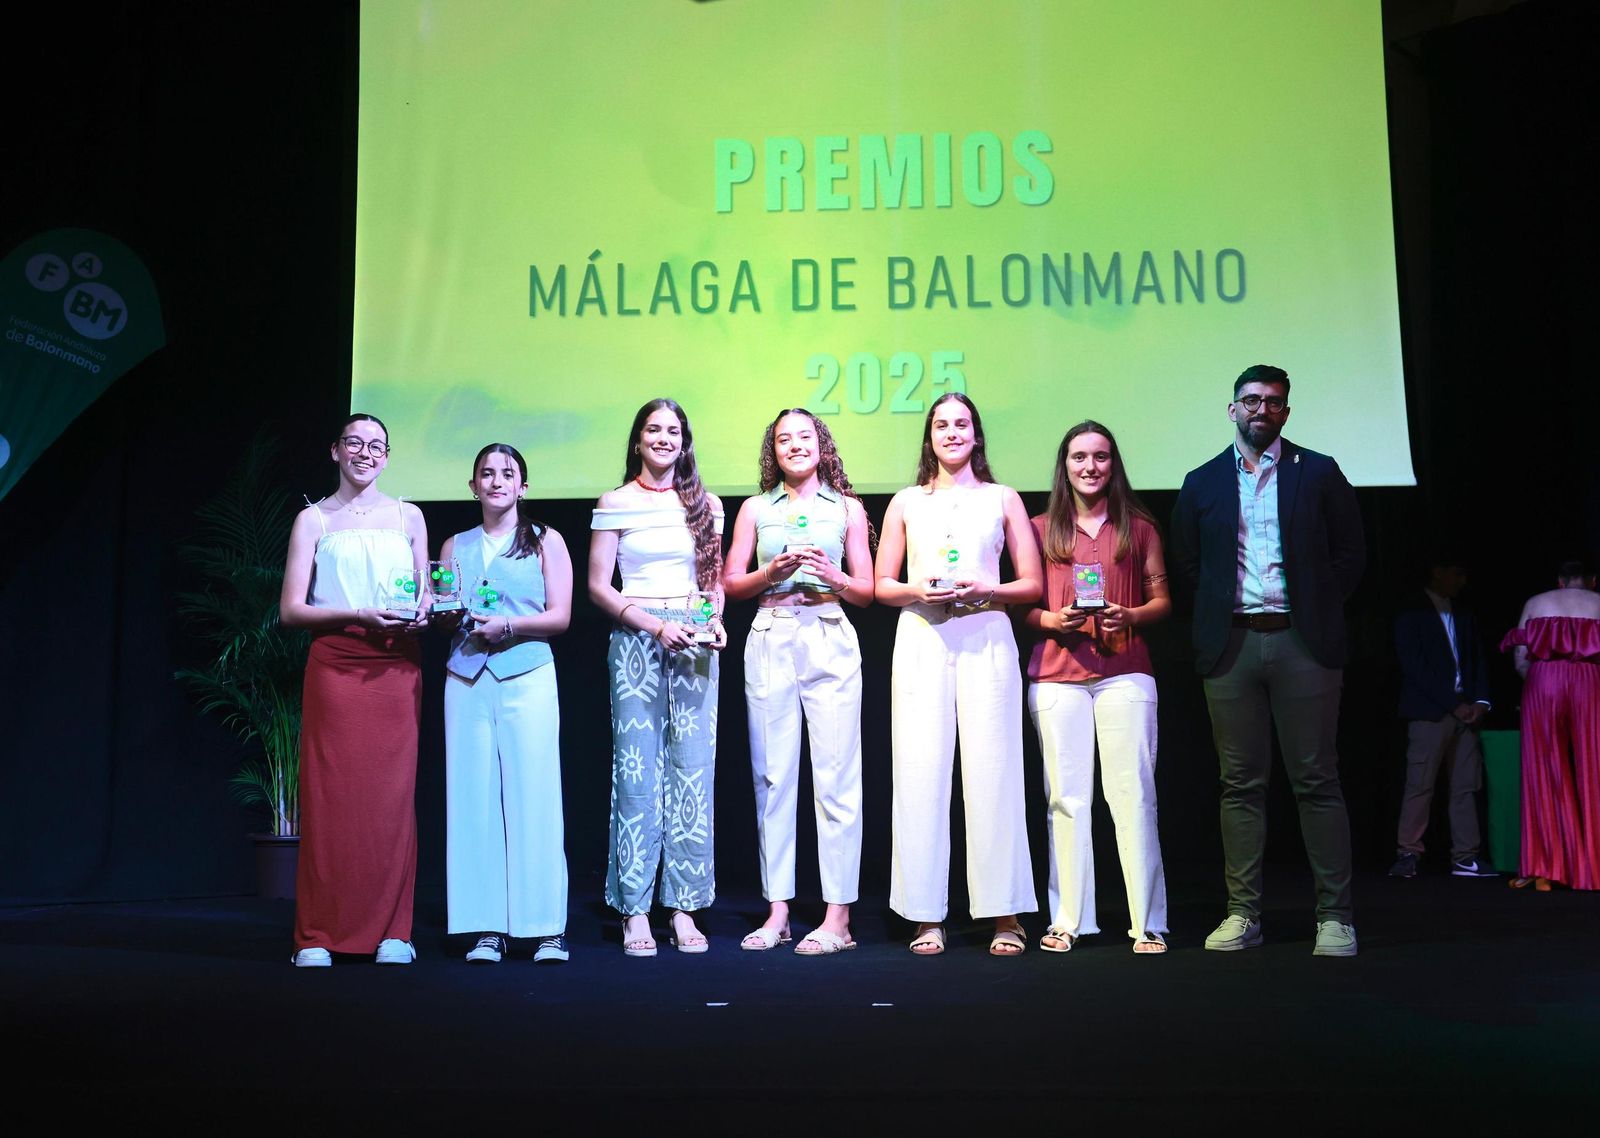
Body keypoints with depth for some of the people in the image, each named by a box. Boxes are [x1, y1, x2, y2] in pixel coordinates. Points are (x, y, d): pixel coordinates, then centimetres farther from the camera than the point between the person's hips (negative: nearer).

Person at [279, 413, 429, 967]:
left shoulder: (408, 517, 15)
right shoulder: (314, 520, 9)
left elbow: (426, 597, 18)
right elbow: (291, 609, 2)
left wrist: (420, 613, -6)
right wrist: (358, 615, -12)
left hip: (396, 668, 2)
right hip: (335, 665, -1)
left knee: (392, 797, -1)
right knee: (330, 796, -4)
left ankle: (391, 932, 4)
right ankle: (318, 936, 2)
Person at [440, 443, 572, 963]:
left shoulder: (545, 541, 11)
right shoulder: (455, 546, 19)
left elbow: (560, 616, 3)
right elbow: (440, 616, 18)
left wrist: (508, 626, -11)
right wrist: (446, 614, -4)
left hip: (526, 676, -3)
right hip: (467, 679, 3)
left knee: (532, 795, -7)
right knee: (474, 798, -3)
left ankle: (547, 929, -4)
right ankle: (487, 928, 1)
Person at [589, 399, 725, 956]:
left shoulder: (706, 504, 13)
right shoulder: (615, 503, 4)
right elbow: (598, 586, 1)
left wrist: (715, 619, -1)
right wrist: (657, 626, -10)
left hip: (695, 641, 3)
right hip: (635, 638, -2)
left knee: (693, 768, -1)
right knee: (636, 768, -3)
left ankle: (684, 908, 6)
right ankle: (634, 911, 3)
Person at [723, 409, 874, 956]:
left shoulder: (847, 508, 12)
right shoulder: (755, 508, 13)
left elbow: (866, 591, 10)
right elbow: (731, 583, 8)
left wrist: (833, 575, -9)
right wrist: (773, 571, -8)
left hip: (830, 642, -1)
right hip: (770, 641, 1)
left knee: (835, 775, -6)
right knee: (772, 774, 1)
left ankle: (838, 916, -3)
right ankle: (777, 911, 8)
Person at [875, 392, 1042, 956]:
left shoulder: (1003, 499, 14)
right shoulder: (906, 502, 16)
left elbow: (1032, 584, 10)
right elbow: (882, 585, 14)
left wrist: (987, 590, -8)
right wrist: (917, 590, -6)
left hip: (986, 639, -1)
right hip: (921, 640, 1)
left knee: (992, 771, -6)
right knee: (920, 772, -4)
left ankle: (1004, 915, 1)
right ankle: (927, 917, 2)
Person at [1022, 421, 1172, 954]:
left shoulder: (1138, 526, 13)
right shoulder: (1041, 529, 13)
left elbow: (1162, 599, 11)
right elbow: (1022, 605, 12)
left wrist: (1129, 616, -8)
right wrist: (1052, 620, -8)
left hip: (1124, 673, 0)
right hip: (1056, 675, 1)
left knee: (1134, 795, -5)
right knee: (1065, 798, 0)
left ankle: (1147, 923, 2)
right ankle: (1068, 920, 8)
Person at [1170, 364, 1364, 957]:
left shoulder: (1318, 473, 8)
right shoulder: (1202, 482, 12)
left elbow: (1350, 551, 8)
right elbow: (1186, 562, 15)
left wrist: (1318, 609, 1)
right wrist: (1218, 607, 5)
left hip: (1301, 642, -1)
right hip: (1231, 643, 2)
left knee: (1316, 780, -1)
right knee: (1240, 784, 4)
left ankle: (1335, 915, 5)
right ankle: (1242, 914, 8)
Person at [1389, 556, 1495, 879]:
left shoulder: (1464, 618, 19)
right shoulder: (1411, 616, 1)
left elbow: (1478, 662, 16)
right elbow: (1416, 667, -8)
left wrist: (1480, 702, -1)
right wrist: (1454, 704, -12)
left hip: (1465, 712, 6)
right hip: (1429, 713, -6)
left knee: (1466, 787, 2)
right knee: (1419, 787, -8)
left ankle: (1465, 857, 5)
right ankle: (1408, 853, -3)